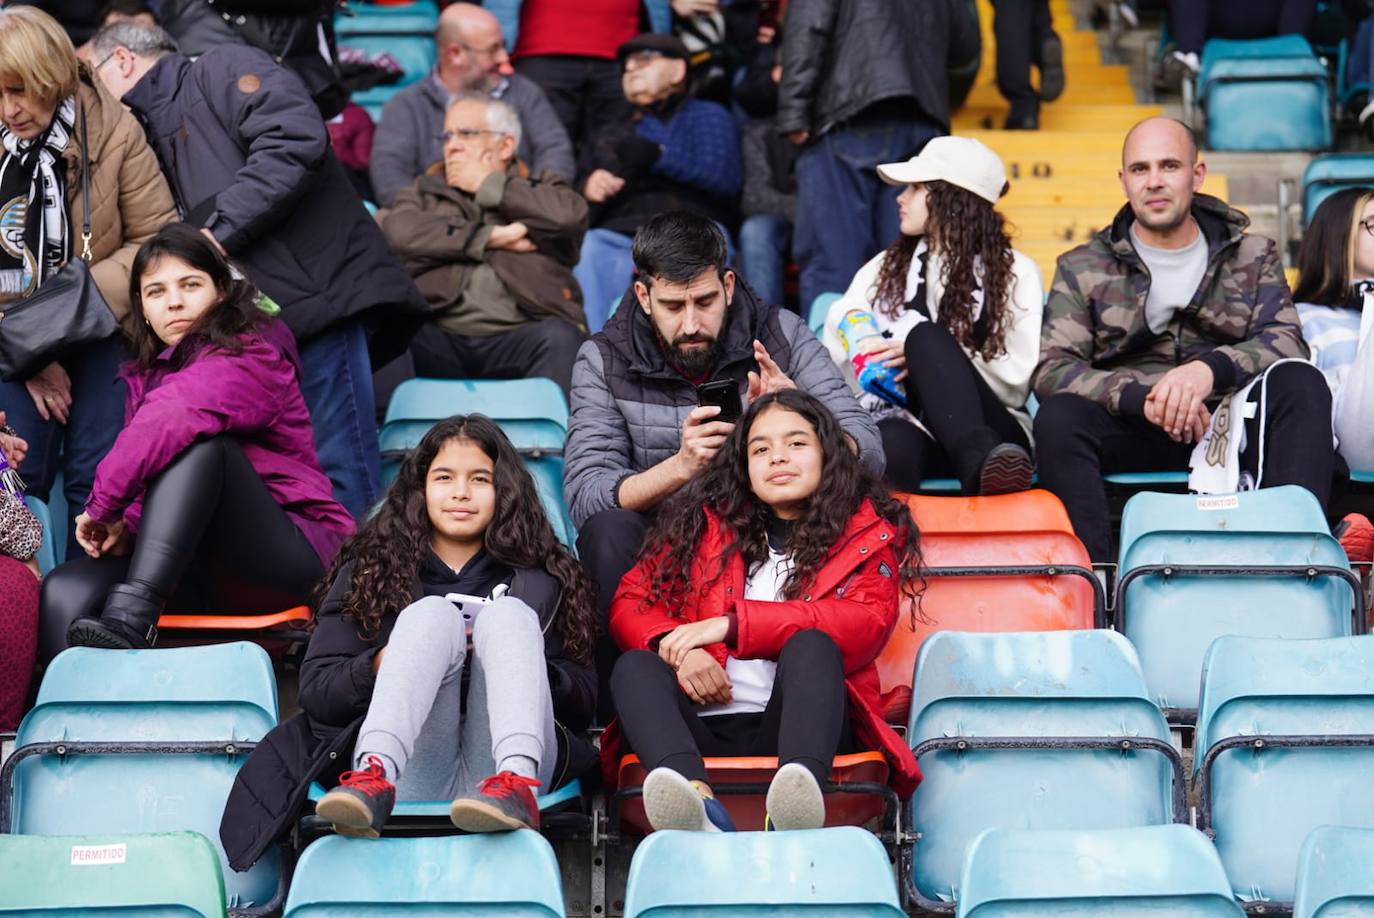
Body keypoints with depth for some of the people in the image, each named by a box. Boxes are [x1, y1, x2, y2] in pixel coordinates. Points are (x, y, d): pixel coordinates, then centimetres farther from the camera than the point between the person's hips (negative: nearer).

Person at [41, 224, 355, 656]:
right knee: (64, 594, -18)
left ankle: (129, 619, -43)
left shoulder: (250, 357, -7)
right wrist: (128, 523, -11)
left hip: (293, 556, -6)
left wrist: (103, 506, -21)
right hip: (202, 568, 6)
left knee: (202, 446, -31)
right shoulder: (146, 375, 18)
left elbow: (171, 423, -26)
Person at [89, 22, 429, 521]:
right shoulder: (157, 134, 29)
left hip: (316, 292, -9)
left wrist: (219, 227, -16)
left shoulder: (222, 69, 4)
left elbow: (295, 139, -15)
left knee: (340, 480, -11)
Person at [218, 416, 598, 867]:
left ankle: (517, 784, -48)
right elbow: (315, 690, 12)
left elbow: (583, 698, 14)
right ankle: (374, 777, -49)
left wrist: (519, 662, -4)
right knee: (432, 613, -21)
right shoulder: (368, 573, 23)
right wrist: (381, 665, -7)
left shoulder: (536, 581, 24)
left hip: (492, 766, 1)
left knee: (507, 613, -19)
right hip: (410, 771, 0)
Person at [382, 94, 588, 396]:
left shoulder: (541, 188, 25)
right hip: (441, 340, 1)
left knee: (560, 337, -33)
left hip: (518, 338, -1)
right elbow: (399, 232, 4)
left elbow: (571, 216, -1)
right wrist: (493, 237, 1)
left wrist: (487, 185, 10)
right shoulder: (425, 193, 29)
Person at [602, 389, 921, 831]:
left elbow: (867, 624, -3)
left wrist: (731, 624, -10)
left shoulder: (868, 531, 16)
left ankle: (799, 789, -60)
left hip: (792, 724, -2)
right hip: (701, 727, 2)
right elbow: (630, 603, 15)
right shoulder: (705, 521, 23)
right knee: (635, 667, -25)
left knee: (810, 645, -29)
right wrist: (677, 646, -10)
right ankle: (696, 797, -56)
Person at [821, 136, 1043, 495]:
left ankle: (982, 463, -58)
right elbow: (836, 356, 16)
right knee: (893, 443, -38)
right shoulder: (884, 267, 25)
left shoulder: (1014, 273, 13)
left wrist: (928, 357, -10)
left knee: (926, 335, -33)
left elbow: (1017, 382, 2)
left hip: (989, 432, -2)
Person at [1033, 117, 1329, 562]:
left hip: (1229, 426, 1)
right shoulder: (1083, 269, 11)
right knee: (1058, 416, -31)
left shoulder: (1253, 257, 15)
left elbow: (1287, 343, -2)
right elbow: (1051, 370, -3)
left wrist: (1211, 368, -23)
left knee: (1300, 384, -27)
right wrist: (1142, 397, -21)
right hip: (1131, 431, -1)